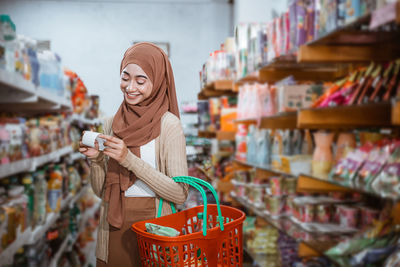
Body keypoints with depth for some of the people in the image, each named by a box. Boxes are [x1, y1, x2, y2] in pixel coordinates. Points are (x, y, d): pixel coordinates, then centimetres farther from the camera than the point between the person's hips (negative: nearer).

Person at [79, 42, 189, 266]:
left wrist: (129, 160, -22)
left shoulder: (168, 124, -11)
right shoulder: (111, 124, 4)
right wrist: (96, 159, -12)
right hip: (112, 230, 5)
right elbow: (101, 191, 7)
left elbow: (180, 194, -16)